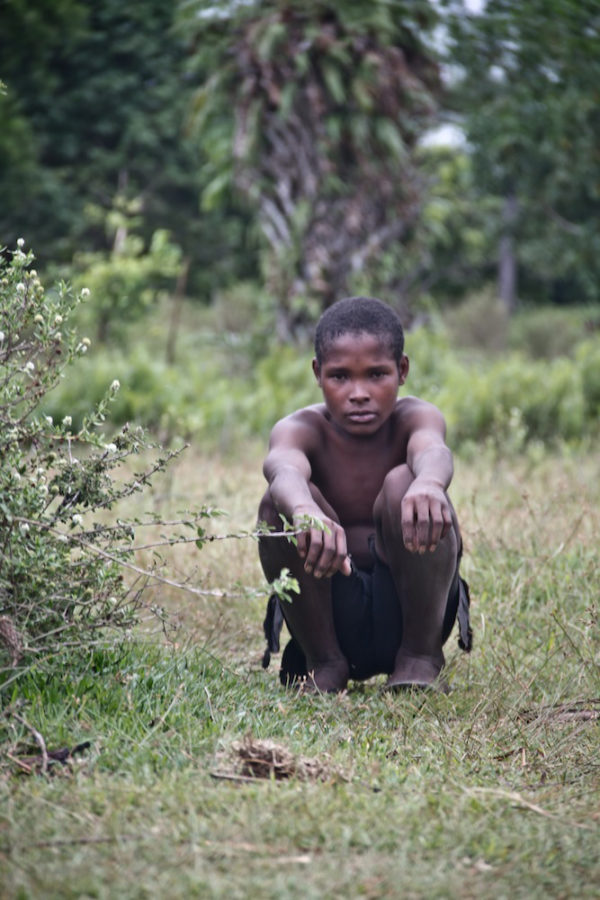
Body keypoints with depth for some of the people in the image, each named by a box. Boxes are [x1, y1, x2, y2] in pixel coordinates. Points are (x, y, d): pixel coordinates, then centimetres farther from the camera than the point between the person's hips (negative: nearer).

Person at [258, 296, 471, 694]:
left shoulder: (414, 418, -9)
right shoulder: (301, 430, -9)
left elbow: (433, 451, -36)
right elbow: (284, 468, -36)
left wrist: (429, 483, -62)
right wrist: (306, 510, -61)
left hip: (407, 604, -1)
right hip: (330, 609, 1)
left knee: (403, 486, -27)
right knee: (282, 501, -25)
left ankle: (420, 656, -12)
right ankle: (323, 662, -9)